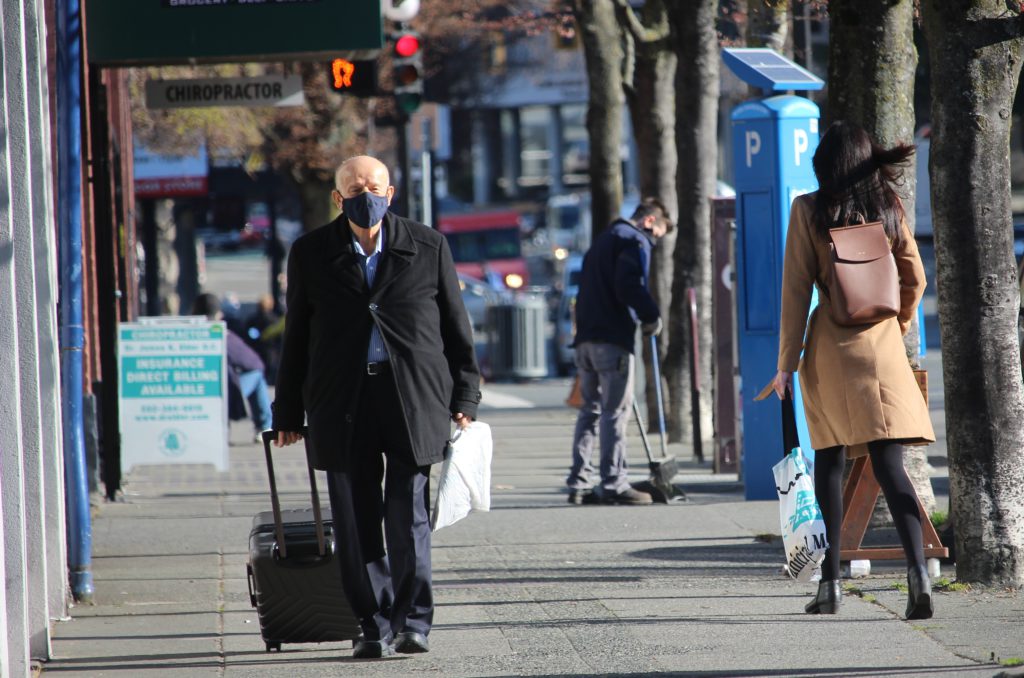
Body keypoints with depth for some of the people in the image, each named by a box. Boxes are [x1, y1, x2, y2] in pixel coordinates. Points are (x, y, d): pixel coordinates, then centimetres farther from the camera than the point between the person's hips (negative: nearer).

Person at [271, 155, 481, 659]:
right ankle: (374, 627, 9)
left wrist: (464, 398, 4)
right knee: (356, 523, 1)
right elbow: (296, 338, 10)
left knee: (409, 518, -4)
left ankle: (412, 622, 6)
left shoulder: (428, 248, 5)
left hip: (413, 397, -1)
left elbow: (456, 327, 9)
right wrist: (288, 414, 9)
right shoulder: (310, 254, 7)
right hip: (341, 405, 1)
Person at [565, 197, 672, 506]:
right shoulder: (636, 241, -5)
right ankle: (614, 484, -8)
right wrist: (652, 316, -9)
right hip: (612, 340, -8)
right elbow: (629, 285, -20)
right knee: (615, 411, -7)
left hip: (586, 337, 9)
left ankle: (579, 483, 9)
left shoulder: (603, 240, 24)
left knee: (590, 409, 12)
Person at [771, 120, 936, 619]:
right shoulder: (888, 207, 5)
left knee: (828, 461, 11)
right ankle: (917, 567, -25)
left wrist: (786, 362, -1)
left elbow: (796, 289, -4)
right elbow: (914, 279, 7)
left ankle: (831, 581, 8)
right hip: (881, 346, 1)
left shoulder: (809, 210, -3)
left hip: (828, 345, -1)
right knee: (889, 462, -5)